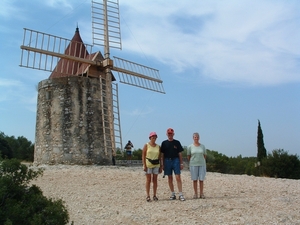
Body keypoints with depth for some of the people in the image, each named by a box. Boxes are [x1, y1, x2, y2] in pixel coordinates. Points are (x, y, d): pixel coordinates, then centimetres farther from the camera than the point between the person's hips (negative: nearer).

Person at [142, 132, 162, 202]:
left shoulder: (158, 146, 9)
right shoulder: (146, 145, -1)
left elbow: (159, 157, 12)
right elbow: (143, 155, -3)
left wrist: (161, 166, 8)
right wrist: (144, 165, -11)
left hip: (156, 164, 3)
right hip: (148, 164, -3)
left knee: (155, 180, 5)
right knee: (148, 180, -1)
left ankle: (154, 195, 13)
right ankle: (148, 196, 4)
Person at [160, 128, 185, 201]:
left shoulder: (177, 142, 7)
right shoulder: (164, 143, 8)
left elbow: (179, 153, 7)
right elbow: (162, 154, 9)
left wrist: (181, 163, 2)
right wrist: (163, 164, 5)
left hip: (176, 160, -1)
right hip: (167, 161, 2)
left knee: (178, 177, -8)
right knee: (170, 178, 6)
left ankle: (181, 194, -6)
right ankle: (173, 194, 16)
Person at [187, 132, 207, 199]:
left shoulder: (202, 146, 5)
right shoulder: (190, 147, 0)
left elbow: (204, 156, 11)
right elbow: (188, 156, 6)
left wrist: (203, 162, 8)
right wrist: (191, 162, 7)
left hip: (202, 164, 1)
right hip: (193, 165, -1)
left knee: (201, 179, 2)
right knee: (195, 179, 3)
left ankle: (201, 193, 11)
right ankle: (195, 193, 11)